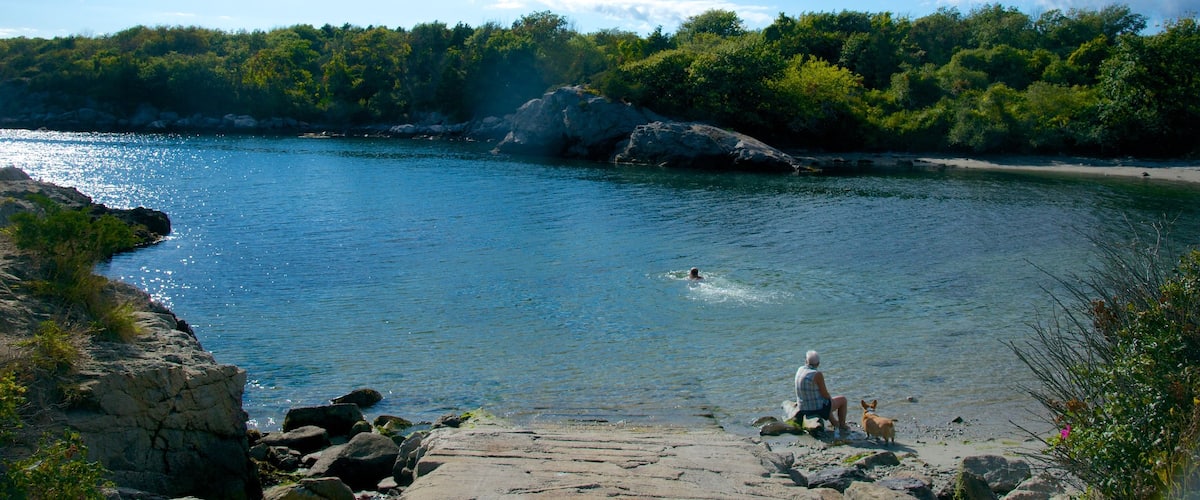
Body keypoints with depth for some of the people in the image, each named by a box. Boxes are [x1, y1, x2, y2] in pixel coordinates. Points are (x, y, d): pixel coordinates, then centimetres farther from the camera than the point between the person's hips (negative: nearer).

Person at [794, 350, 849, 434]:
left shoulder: (800, 370, -2)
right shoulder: (818, 375, -24)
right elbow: (825, 395, -13)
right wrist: (830, 399, 3)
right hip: (818, 409, -7)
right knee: (842, 399, 17)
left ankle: (834, 423, 49)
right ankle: (842, 426, 30)